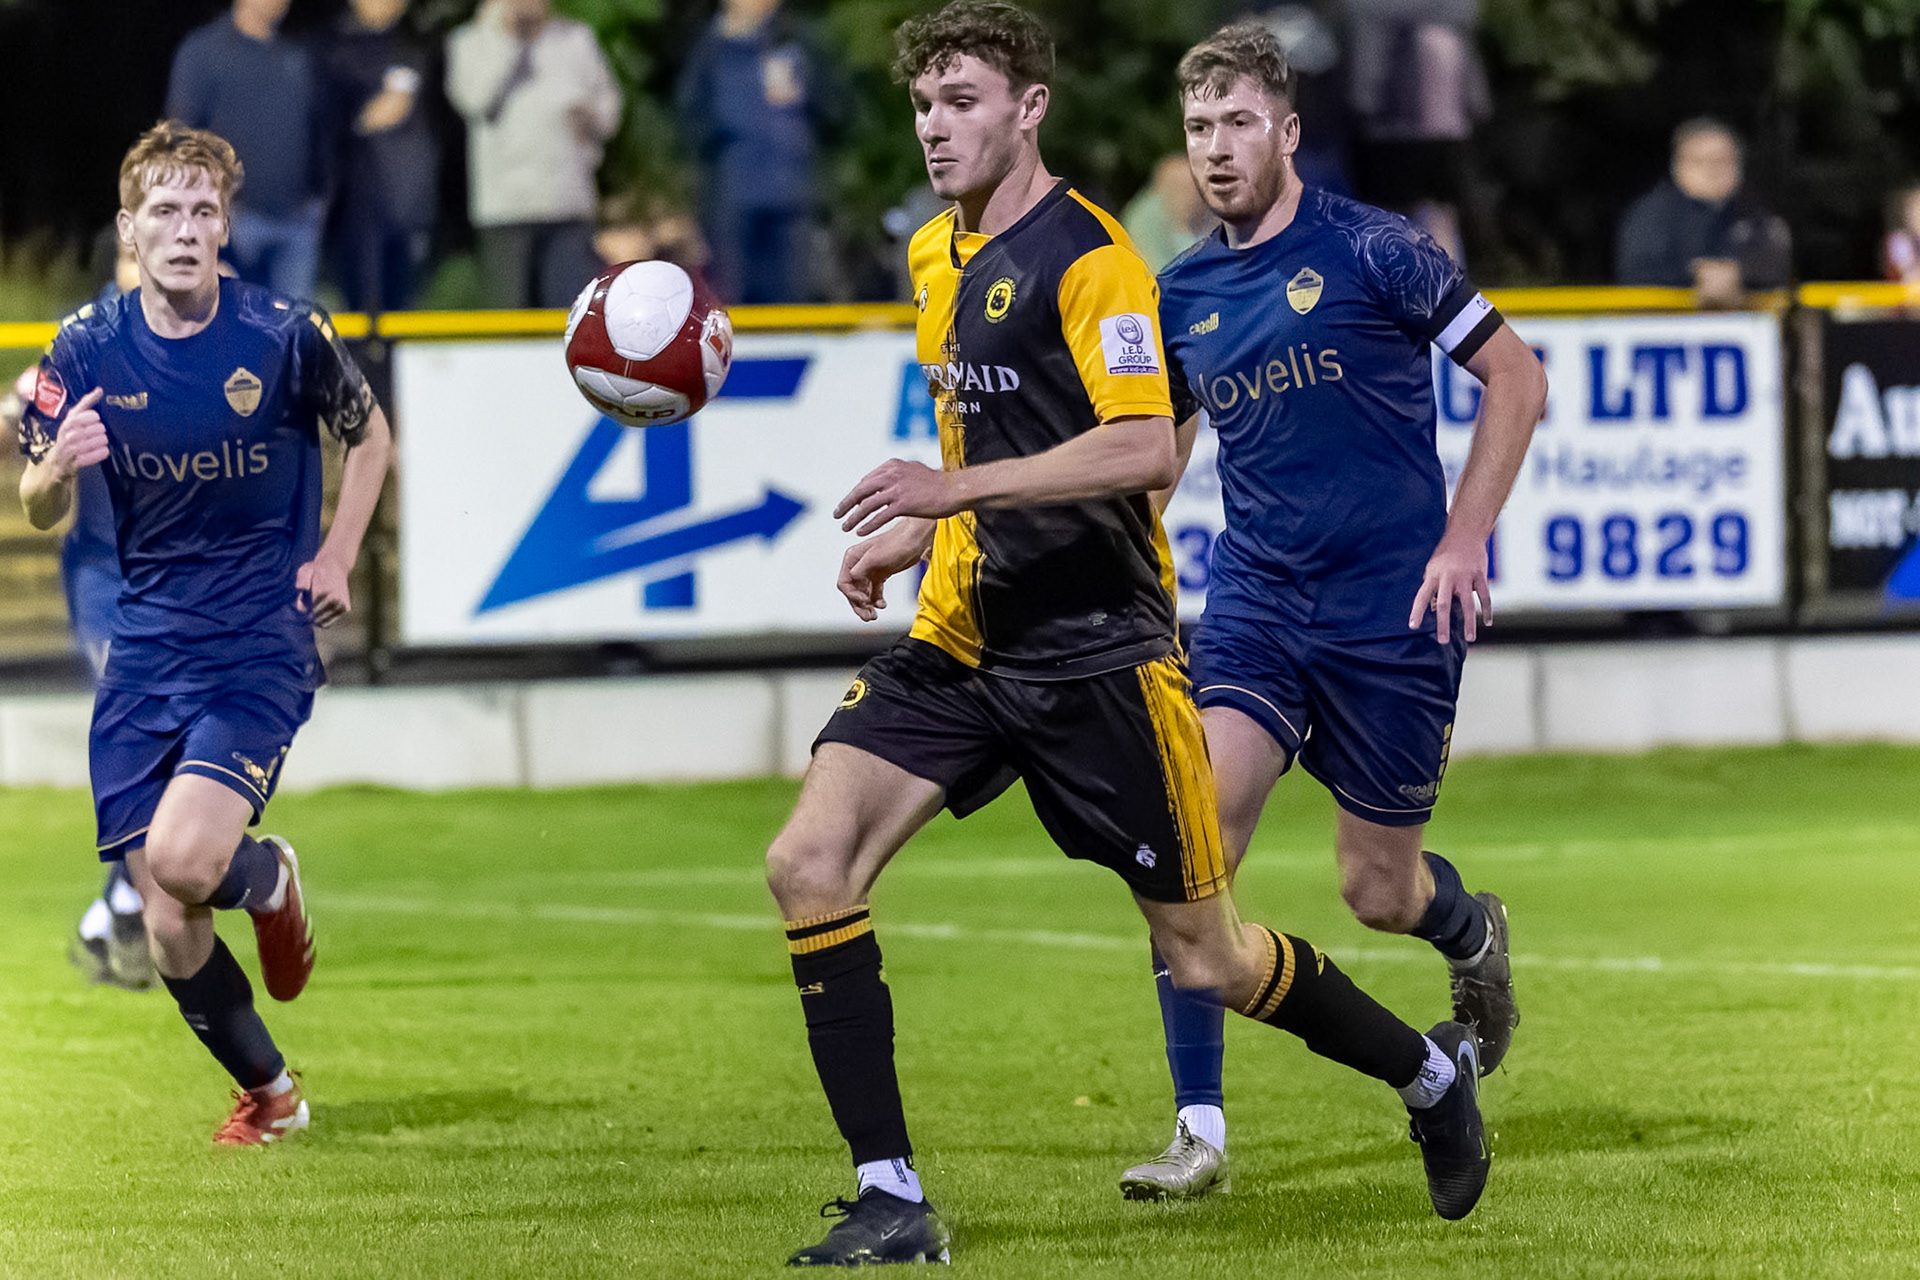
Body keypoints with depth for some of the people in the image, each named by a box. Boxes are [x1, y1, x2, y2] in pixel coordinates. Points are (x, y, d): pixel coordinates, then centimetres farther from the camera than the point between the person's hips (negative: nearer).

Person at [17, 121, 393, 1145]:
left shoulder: (284, 334, -7)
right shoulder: (87, 348, -2)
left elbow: (369, 434, 12)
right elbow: (39, 512, 4)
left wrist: (335, 560, 1)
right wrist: (58, 465, -19)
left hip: (262, 645, -3)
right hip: (146, 646, 3)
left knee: (182, 860, -24)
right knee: (166, 924, -1)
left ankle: (270, 876, 14)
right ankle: (267, 1092, 24)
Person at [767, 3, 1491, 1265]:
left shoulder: (1086, 254, -14)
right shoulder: (936, 257, 13)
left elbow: (1145, 450, -24)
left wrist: (956, 488, -29)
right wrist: (909, 537, 12)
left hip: (1096, 649, -7)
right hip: (962, 640, 7)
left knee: (1204, 956, 1)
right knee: (810, 864, -13)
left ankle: (1432, 1072, 29)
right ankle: (890, 1199, -8)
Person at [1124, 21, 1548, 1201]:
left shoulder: (1372, 250, -7)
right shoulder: (1181, 297, 8)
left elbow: (1517, 380, -2)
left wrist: (1463, 539, -7)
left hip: (1394, 611, -3)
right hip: (1255, 603, 3)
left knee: (1378, 892, 5)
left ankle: (1473, 935, 45)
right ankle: (1200, 1130, -15)